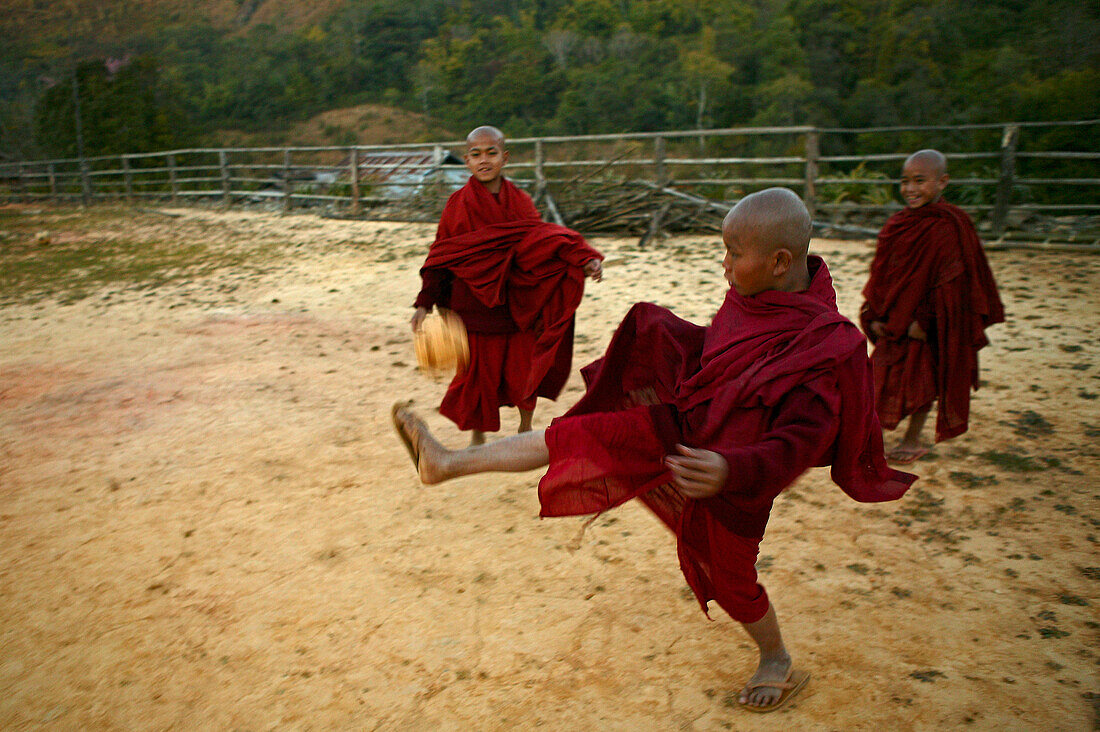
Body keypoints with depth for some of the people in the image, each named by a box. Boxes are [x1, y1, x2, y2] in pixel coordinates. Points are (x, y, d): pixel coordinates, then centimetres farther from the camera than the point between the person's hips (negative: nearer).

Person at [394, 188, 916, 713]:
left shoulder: (825, 346, -27)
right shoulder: (752, 299, -5)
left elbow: (800, 440, -31)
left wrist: (731, 470, -45)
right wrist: (662, 329, 6)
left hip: (730, 481, -6)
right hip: (683, 431, 6)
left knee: (729, 578, 14)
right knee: (577, 435, 0)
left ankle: (778, 664, 46)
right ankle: (448, 463, 10)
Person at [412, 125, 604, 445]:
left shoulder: (519, 201, 3)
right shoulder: (459, 203, -2)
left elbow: (543, 238, -5)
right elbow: (441, 253, 1)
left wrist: (583, 259, -21)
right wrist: (425, 303, -3)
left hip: (517, 303, 2)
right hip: (474, 305, -1)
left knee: (524, 365, 6)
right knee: (479, 370, 4)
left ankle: (526, 428, 31)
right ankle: (477, 436, 26)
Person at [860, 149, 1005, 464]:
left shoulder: (947, 226, -15)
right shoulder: (898, 224, 5)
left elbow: (949, 282, -17)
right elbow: (881, 273, 8)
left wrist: (925, 321, -20)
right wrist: (874, 317, 1)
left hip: (925, 321, -7)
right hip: (893, 320, 7)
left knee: (922, 378, 5)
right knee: (892, 376, 14)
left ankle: (912, 440, 20)